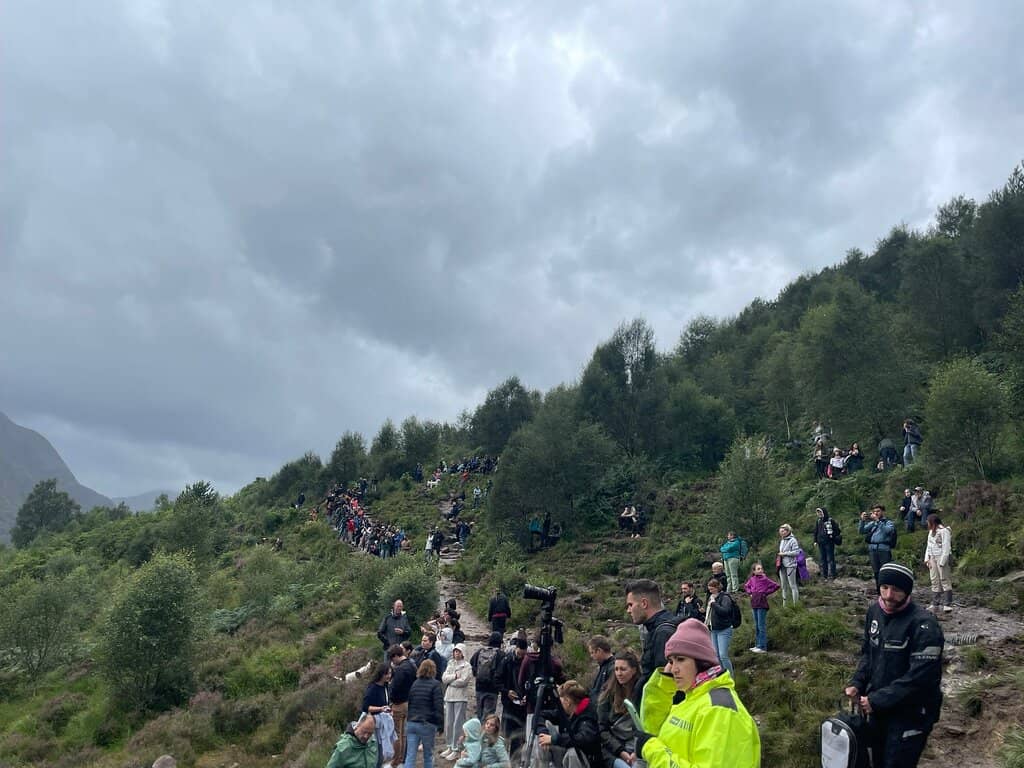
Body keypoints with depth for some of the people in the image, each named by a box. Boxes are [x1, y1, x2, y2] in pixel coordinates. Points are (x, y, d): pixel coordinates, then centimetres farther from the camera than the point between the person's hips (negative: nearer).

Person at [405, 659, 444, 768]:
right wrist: (440, 724, -5)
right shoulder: (435, 684, -6)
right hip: (427, 724, -4)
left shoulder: (414, 684, 10)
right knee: (428, 755, 11)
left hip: (411, 723, 4)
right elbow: (439, 706, -11)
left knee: (410, 755, 3)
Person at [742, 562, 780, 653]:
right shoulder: (752, 579, 7)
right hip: (754, 603, 7)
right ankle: (757, 645, 21)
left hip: (762, 603, -6)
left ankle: (762, 647, -2)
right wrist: (750, 593, 8)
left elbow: (776, 586, -9)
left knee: (761, 625, -5)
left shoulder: (765, 579, -8)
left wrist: (766, 592, -7)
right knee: (756, 626, 13)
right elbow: (746, 587, 25)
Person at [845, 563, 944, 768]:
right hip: (878, 709, 7)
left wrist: (876, 701, -22)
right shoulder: (875, 611, -1)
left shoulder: (924, 626, -23)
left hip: (911, 714, -7)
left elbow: (920, 678, -26)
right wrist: (857, 683, -3)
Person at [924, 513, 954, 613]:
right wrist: (927, 559, 9)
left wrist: (942, 562, -18)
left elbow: (946, 548, -15)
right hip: (932, 558, 9)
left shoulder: (944, 531, -11)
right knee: (935, 582, 9)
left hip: (941, 558, -9)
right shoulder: (931, 532, 17)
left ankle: (948, 604, -2)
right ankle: (934, 604, 12)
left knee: (945, 581, -5)